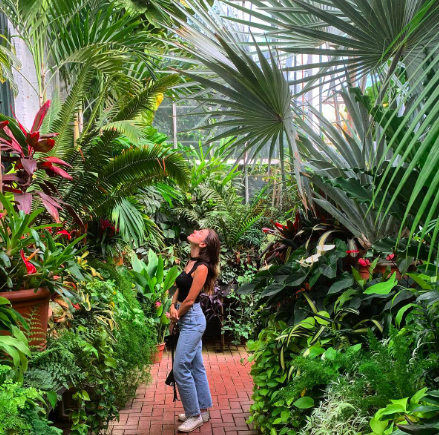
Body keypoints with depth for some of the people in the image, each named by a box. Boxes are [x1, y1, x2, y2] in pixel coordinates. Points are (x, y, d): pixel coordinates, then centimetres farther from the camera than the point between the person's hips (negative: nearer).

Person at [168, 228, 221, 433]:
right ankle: (203, 410, 27)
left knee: (181, 369, -4)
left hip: (192, 320, -9)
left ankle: (194, 416, 9)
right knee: (196, 367, 16)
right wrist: (172, 307, -9)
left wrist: (173, 320, -5)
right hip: (188, 320, 9)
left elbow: (189, 300, -18)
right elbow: (179, 287, 10)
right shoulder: (191, 262, 7)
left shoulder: (202, 267, -19)